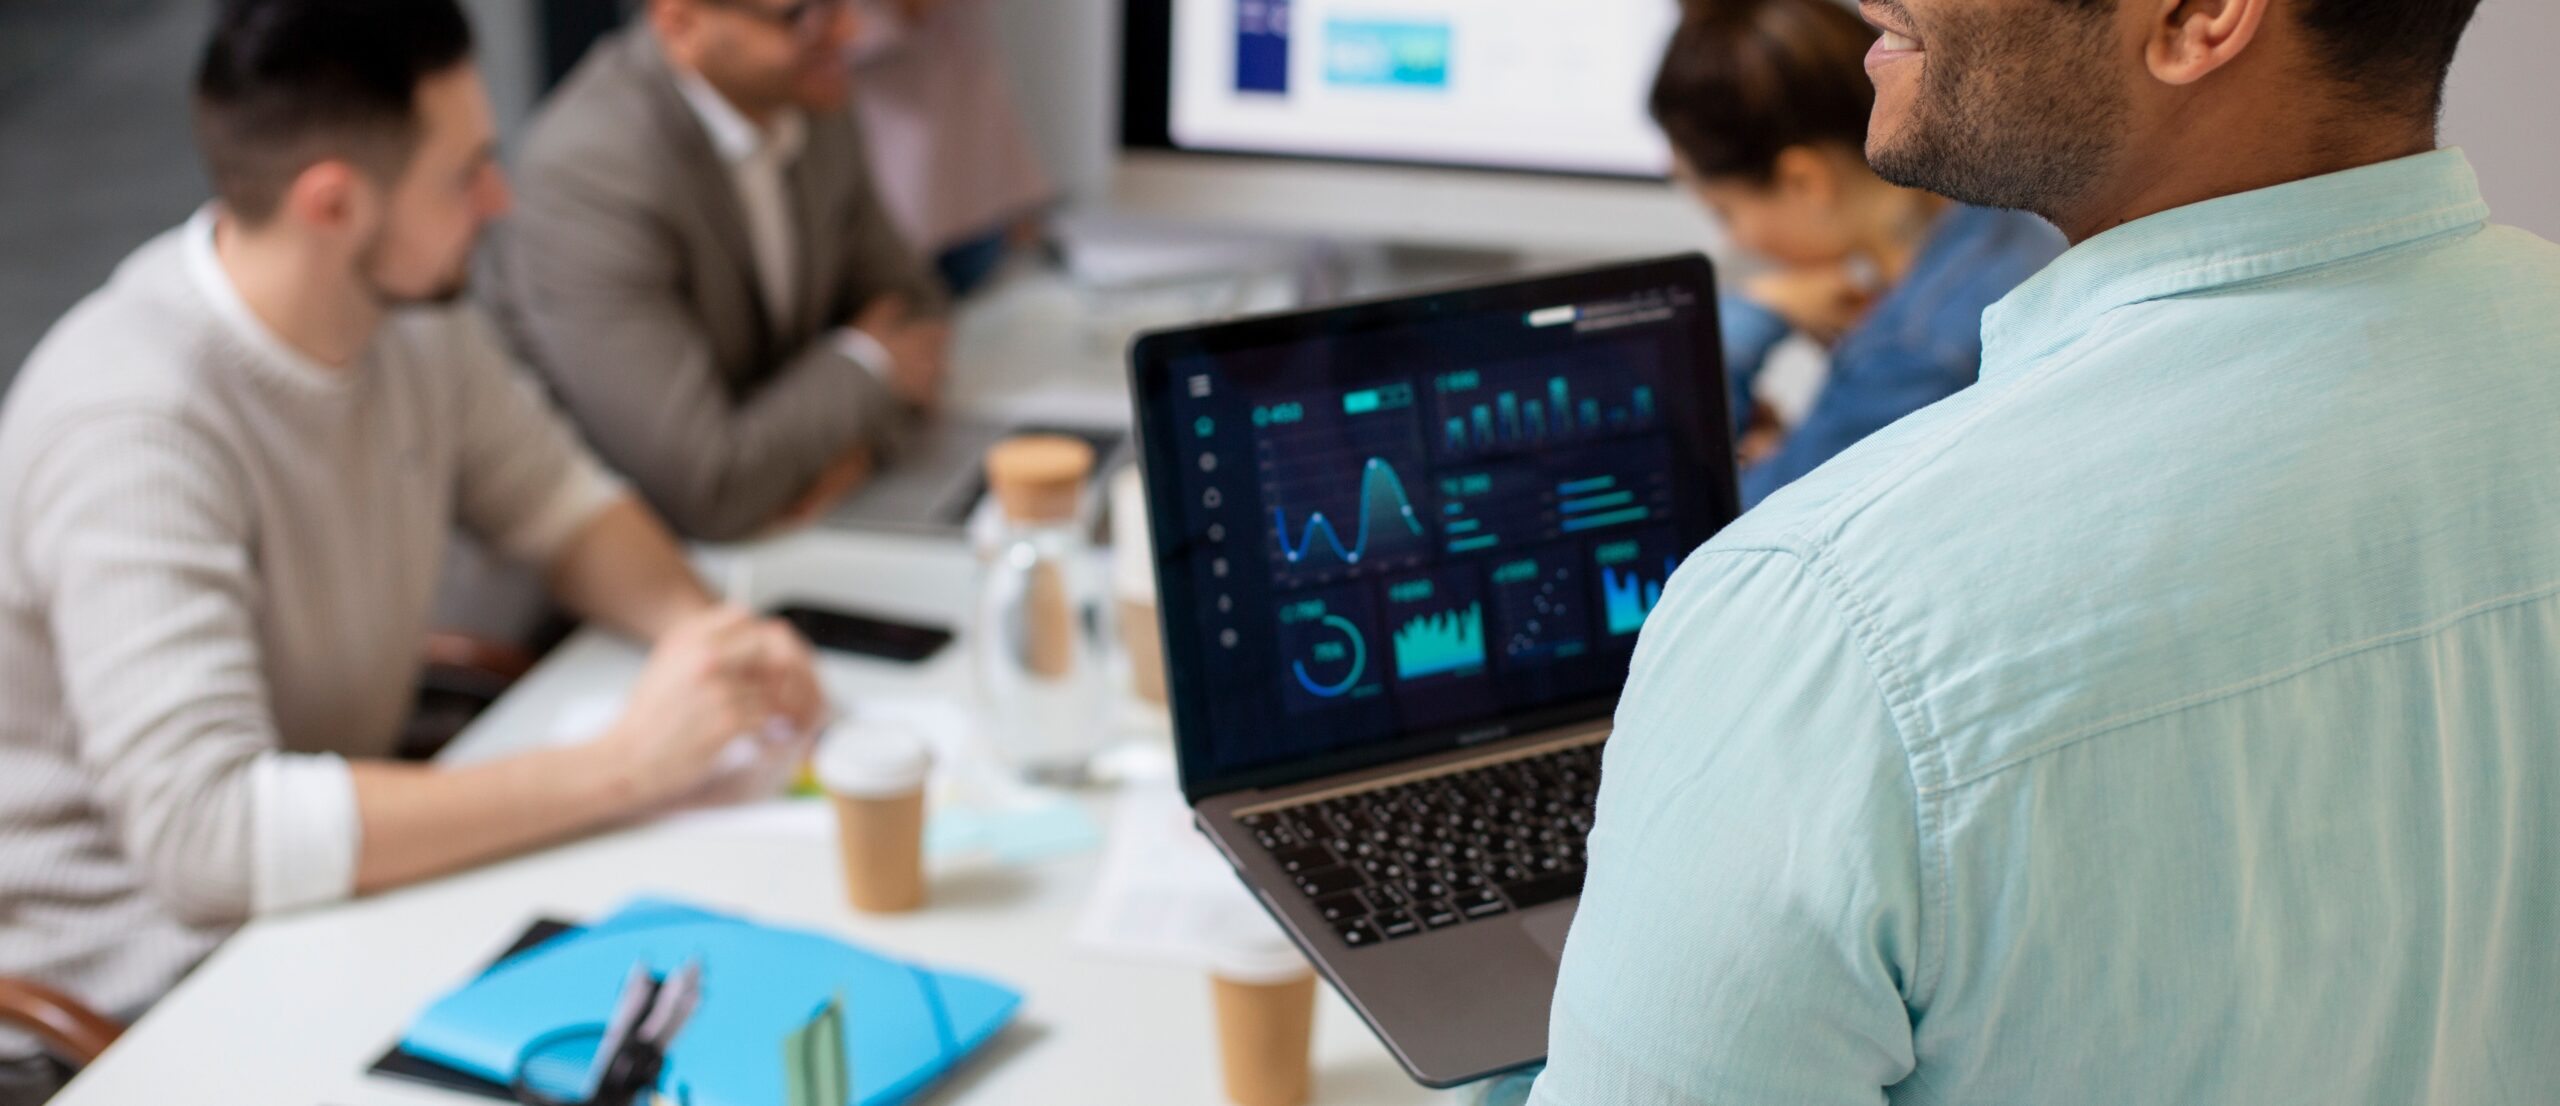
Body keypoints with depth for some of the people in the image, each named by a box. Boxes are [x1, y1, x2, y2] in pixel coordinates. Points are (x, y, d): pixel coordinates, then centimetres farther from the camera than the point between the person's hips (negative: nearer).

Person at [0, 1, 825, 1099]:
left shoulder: (404, 309, -5)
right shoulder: (133, 428, -28)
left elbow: (561, 502, 9)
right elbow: (205, 832, -35)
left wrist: (700, 629, -13)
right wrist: (624, 763, -33)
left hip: (330, 869, 7)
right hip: (134, 963, -7)